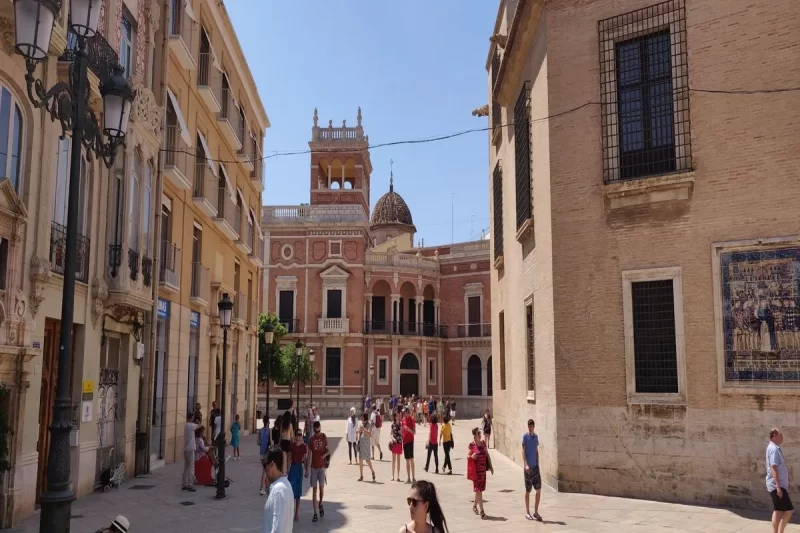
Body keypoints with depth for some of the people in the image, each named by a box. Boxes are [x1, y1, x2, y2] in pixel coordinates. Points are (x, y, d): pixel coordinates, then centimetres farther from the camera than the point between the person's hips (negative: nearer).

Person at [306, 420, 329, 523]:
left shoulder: (324, 437, -1)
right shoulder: (311, 439, 3)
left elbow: (328, 450, 2)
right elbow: (309, 455, 6)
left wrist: (325, 454, -22)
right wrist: (307, 469, 4)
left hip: (322, 466, -1)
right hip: (313, 467, 2)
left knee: (321, 487, -4)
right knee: (314, 489, 2)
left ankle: (320, 504, 26)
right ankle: (315, 513, 6)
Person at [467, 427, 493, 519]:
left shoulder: (483, 443, 6)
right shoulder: (472, 445, -9)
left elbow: (487, 455, 13)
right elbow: (467, 456, -2)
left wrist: (490, 467, 12)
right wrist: (471, 456, -24)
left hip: (483, 469, 6)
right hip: (476, 470, -6)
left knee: (480, 489, 14)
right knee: (478, 489, -5)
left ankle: (474, 505, 35)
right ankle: (482, 511, -4)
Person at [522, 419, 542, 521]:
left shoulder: (536, 436, 9)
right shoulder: (525, 436, -7)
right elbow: (523, 451, -12)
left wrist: (537, 464, 12)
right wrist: (526, 464, -22)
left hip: (535, 467, 5)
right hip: (528, 467, -5)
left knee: (539, 490, 2)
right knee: (528, 490, 4)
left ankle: (536, 512, 12)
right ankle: (527, 512, 14)